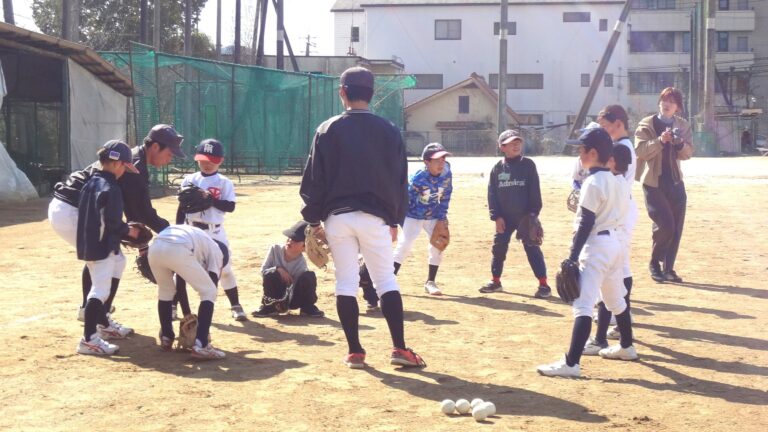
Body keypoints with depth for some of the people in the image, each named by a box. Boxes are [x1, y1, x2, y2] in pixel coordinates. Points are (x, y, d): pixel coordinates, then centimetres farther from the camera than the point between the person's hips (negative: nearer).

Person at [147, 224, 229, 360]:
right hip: (177, 251, -6)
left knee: (165, 291, 32)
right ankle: (200, 346, 0)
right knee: (209, 291, 10)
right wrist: (207, 331, 27)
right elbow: (212, 286, 21)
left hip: (155, 248, 6)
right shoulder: (216, 251, 26)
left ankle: (166, 339, 36)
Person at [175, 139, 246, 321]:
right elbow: (182, 207, 6)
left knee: (224, 269, 3)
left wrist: (210, 199, -23)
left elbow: (230, 207, -13)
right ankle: (173, 306, 15)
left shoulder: (224, 183, -3)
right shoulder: (189, 180, 4)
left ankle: (235, 306, 14)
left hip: (214, 233, -2)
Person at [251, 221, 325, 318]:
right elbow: (263, 271, -11)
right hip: (275, 296, 1)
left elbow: (299, 287, -20)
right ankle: (270, 307, -10)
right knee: (271, 274, -30)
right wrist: (278, 269, -28)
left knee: (309, 276, -27)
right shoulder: (275, 249, -14)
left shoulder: (301, 263, -20)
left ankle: (307, 308, -4)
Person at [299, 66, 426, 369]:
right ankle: (399, 348, -4)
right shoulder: (388, 131, 3)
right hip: (374, 216, 0)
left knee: (345, 283, 5)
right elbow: (400, 179, 6)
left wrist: (314, 219, 7)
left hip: (337, 217, 0)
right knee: (386, 280, 4)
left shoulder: (328, 130, 0)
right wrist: (395, 219, 14)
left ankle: (355, 352, 7)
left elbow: (314, 178, -1)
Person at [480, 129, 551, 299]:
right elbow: (492, 194, 3)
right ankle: (495, 281, 26)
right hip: (505, 218, 3)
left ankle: (543, 284, -2)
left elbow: (535, 191, -4)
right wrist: (496, 216, -4)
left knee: (532, 248, -4)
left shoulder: (528, 165, -3)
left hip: (525, 216, -3)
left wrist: (533, 212, -11)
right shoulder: (497, 168, 2)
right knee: (499, 248, 9)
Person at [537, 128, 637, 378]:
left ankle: (571, 363, -22)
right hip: (612, 241, 10)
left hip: (596, 245, -10)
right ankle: (626, 347, 42)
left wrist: (572, 256, -18)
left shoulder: (593, 182, -16)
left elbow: (586, 223, -20)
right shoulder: (613, 180, 11)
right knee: (616, 300, 25)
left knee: (583, 305, -16)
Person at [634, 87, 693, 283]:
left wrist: (679, 143, -17)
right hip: (653, 183, -5)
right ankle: (654, 264, 9)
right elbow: (640, 150, -14)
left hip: (675, 182, 5)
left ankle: (668, 269, 16)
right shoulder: (646, 124, -3)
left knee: (676, 228, 4)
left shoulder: (683, 126, 9)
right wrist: (660, 140, -27)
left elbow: (688, 153, 3)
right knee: (665, 225, -12)